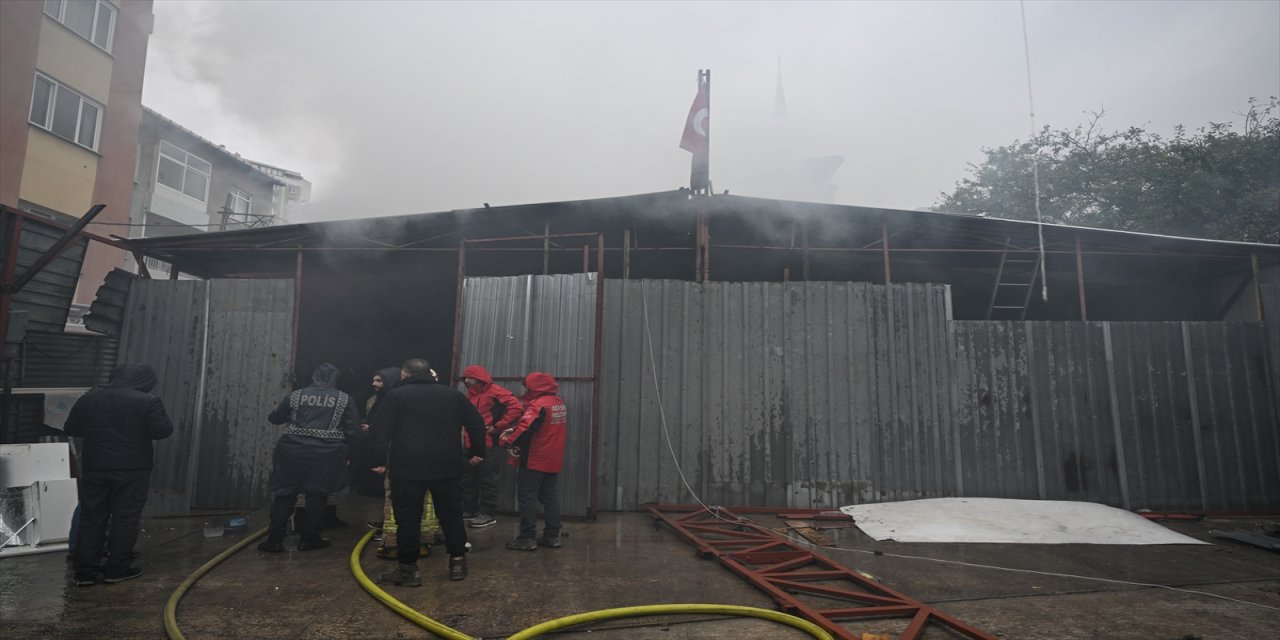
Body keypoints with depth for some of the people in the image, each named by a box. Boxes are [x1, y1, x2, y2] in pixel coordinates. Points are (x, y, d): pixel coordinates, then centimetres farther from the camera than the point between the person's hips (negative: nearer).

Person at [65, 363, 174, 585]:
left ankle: (85, 571, 14)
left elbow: (71, 429, 13)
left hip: (95, 467, 5)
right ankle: (117, 569, 8)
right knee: (125, 518, 4)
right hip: (132, 470, -4)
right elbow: (163, 431, -12)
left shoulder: (89, 398, 5)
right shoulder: (148, 401, -12)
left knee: (91, 518, 12)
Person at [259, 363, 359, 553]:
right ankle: (309, 538, 14)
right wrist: (347, 454, 15)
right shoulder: (344, 399, 2)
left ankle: (275, 539, 12)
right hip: (326, 453, -2)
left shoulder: (297, 395, 7)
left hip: (293, 450, 2)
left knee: (285, 494, 11)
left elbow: (274, 418, 17)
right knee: (316, 495, 8)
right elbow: (352, 430, -1)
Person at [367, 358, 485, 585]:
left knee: (408, 518, 6)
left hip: (407, 468, -3)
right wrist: (477, 452, 19)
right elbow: (477, 423, 13)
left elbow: (380, 430, -4)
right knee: (451, 514, 13)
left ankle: (408, 569, 10)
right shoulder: (453, 394, 12)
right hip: (447, 466, 3)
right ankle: (458, 563, 17)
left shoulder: (395, 395, 2)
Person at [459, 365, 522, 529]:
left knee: (487, 479, -1)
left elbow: (516, 408, -21)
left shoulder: (495, 392, -12)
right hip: (471, 443, 9)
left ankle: (487, 514, 7)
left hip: (487, 443, -9)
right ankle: (468, 510, 27)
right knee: (468, 479, 15)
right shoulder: (470, 394, 15)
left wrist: (498, 426, -18)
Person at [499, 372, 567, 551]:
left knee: (527, 497, 1)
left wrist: (508, 441, -15)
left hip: (534, 460, -8)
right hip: (553, 460, 9)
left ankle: (527, 538, 4)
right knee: (551, 497, 13)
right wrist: (514, 430, 6)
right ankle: (552, 535, 17)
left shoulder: (538, 404, -18)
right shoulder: (560, 403, 11)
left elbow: (525, 429, -31)